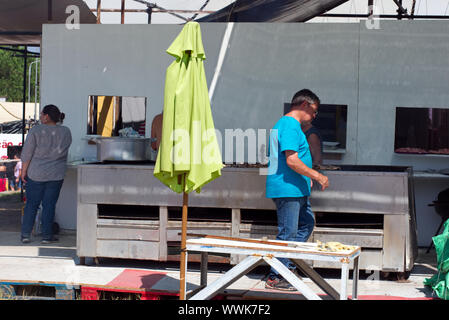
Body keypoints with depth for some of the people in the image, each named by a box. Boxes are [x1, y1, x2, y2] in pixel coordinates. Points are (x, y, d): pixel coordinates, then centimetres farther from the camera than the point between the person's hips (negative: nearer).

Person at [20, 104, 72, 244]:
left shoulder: (36, 131, -11)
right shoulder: (66, 132, -1)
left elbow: (27, 154, -9)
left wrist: (23, 171, -1)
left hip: (36, 174, -1)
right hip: (56, 175, 2)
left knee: (31, 204, 10)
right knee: (49, 205, 7)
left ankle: (26, 234, 11)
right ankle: (47, 236, 9)